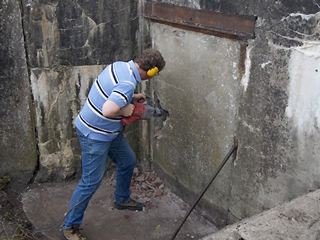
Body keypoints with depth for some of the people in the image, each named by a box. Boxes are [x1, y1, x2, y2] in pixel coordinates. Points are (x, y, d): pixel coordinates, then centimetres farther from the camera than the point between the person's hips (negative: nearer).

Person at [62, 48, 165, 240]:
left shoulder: (120, 66, -1)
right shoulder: (128, 84, -30)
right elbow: (108, 110, -41)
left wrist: (131, 97, 9)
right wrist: (125, 110, -21)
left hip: (110, 131, 10)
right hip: (94, 134, -10)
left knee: (128, 161, 22)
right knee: (91, 181, -2)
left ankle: (122, 200, 45)